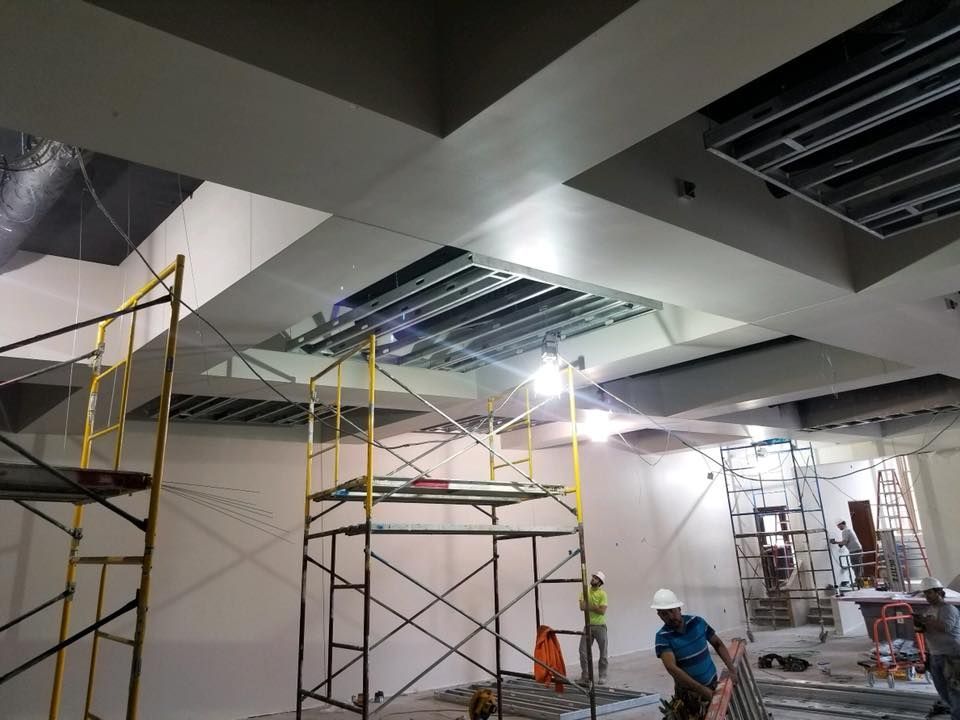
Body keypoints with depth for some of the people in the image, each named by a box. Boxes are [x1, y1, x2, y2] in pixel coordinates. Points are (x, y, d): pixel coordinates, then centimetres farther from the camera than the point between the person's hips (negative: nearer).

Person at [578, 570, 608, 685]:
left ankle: (602, 676, 20)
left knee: (603, 652, 6)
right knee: (583, 651, -2)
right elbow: (582, 607, -9)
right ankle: (584, 675, 11)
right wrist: (595, 607, -17)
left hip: (600, 627, -3)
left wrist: (589, 607, -12)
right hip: (588, 626, 3)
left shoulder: (602, 594, -9)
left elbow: (602, 611, -17)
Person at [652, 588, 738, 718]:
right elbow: (672, 668, -27)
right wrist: (702, 689, -32)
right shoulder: (663, 637, -17)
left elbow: (718, 644, 5)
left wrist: (731, 669, -8)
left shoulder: (697, 622, -7)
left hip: (712, 683, 3)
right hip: (690, 691, -3)